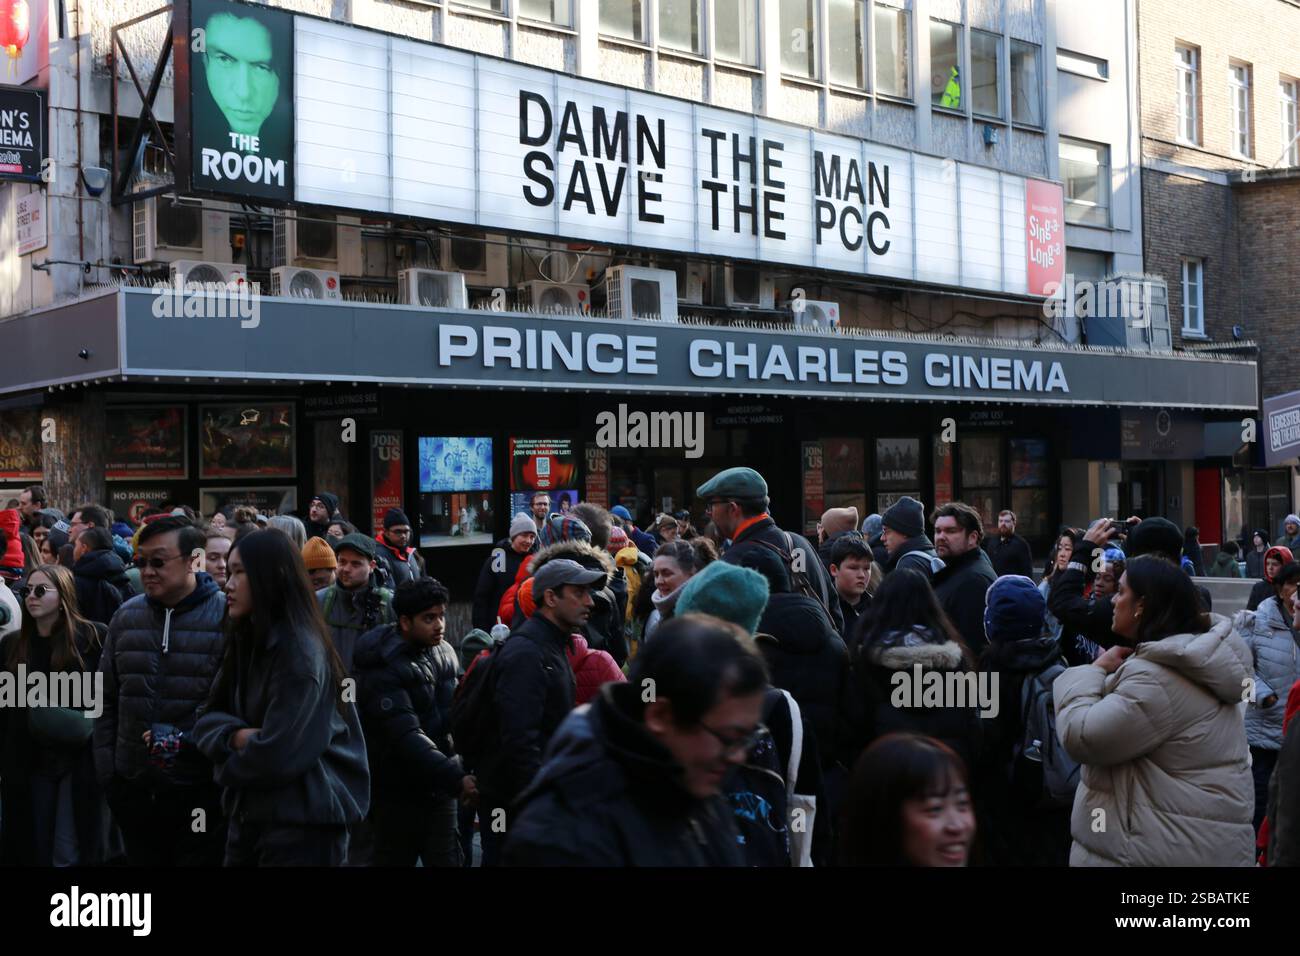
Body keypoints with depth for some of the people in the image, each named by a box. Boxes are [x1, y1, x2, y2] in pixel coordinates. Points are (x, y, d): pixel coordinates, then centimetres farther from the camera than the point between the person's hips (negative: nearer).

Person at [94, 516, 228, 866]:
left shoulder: (226, 615, -9)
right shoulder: (126, 616, 8)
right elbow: (108, 700, 13)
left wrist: (184, 740, -18)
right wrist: (106, 770, 9)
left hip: (201, 788, -5)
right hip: (133, 787, 5)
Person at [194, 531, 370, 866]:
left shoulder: (300, 651, -18)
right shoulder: (246, 642, 10)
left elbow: (277, 756, -22)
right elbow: (207, 720, 8)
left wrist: (229, 766, -3)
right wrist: (235, 735, -14)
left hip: (303, 822, -8)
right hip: (250, 815, 8)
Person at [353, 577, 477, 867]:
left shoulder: (445, 653, 4)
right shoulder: (384, 669, -19)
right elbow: (407, 736, -27)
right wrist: (456, 778, -34)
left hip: (438, 786, 6)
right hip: (398, 791, -6)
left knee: (446, 859, 6)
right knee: (395, 859, 6)